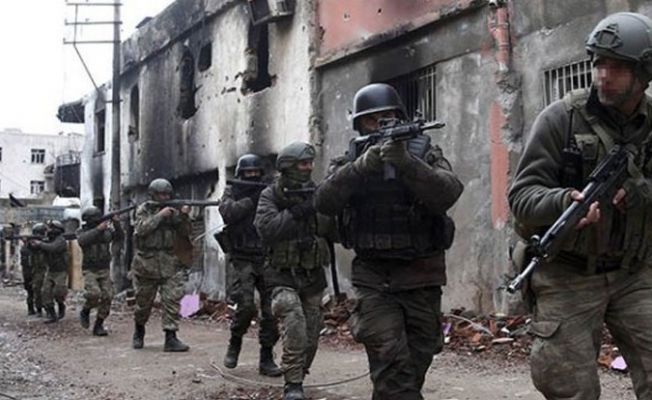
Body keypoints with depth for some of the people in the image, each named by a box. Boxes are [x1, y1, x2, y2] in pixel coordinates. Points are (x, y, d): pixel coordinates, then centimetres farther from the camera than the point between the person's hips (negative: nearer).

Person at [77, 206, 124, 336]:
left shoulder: (106, 231, 6)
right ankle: (85, 311, 5)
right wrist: (98, 229, -31)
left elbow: (120, 237, -4)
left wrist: (117, 224, -19)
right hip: (90, 271, -3)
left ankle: (98, 325, 6)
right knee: (94, 293, -25)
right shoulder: (82, 232, -2)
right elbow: (82, 240, -24)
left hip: (105, 270, 3)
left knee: (107, 297, -6)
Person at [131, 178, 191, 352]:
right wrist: (160, 215, -20)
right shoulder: (144, 210, 1)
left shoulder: (174, 210, 8)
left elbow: (184, 234, 3)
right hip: (147, 263, -1)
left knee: (172, 300, -9)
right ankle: (139, 332, 34)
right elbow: (141, 229, -15)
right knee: (143, 302, 10)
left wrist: (184, 217, -14)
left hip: (171, 264, 2)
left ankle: (171, 338, -8)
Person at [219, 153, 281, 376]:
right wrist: (251, 199, -13)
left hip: (267, 259, 2)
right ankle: (235, 343, 12)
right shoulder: (232, 192, 8)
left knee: (272, 309, -4)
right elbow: (228, 212, -12)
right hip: (243, 259, -2)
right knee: (245, 305, -15)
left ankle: (266, 358, 5)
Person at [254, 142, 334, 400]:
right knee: (294, 325, -23)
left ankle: (298, 377, 31)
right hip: (284, 275, -4)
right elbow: (266, 229, -19)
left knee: (311, 337, 9)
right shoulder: (271, 195, -3)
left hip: (313, 277, 4)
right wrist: (296, 212, -24)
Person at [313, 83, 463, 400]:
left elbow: (448, 193, -18)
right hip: (373, 278, -1)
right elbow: (324, 202, -13)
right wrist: (361, 166, -27)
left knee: (415, 366, 9)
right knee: (391, 363, -13)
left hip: (421, 277, 1)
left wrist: (407, 163, -32)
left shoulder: (425, 153, 1)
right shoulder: (350, 162, 5)